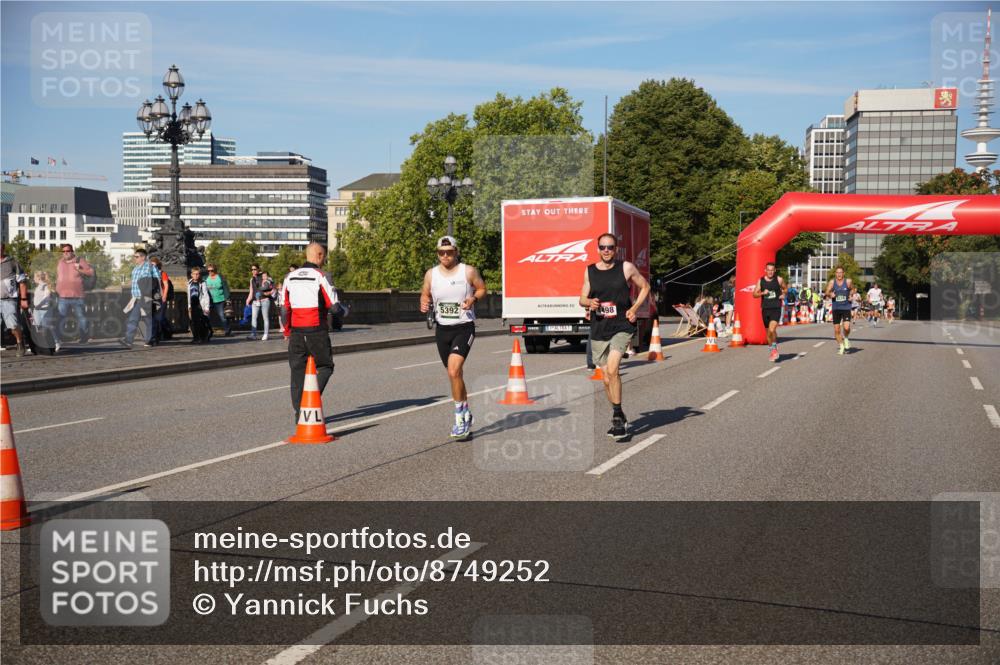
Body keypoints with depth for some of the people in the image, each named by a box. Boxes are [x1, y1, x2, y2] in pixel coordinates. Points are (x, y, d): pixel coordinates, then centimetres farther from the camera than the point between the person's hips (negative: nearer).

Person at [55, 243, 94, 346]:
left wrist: (80, 269, -15)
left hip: (77, 296, -2)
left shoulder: (79, 261, 0)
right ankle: (58, 338, 0)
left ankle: (84, 337, 19)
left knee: (81, 317, 6)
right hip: (63, 296, 3)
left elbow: (91, 272, -1)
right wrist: (56, 289, 21)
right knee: (60, 317, -4)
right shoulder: (60, 263, 12)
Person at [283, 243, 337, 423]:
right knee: (325, 366, 8)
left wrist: (287, 331, 18)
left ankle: (299, 413, 9)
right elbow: (333, 304, -9)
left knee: (298, 369, 9)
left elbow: (285, 307, 11)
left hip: (296, 330, 5)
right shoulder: (319, 276, -8)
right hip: (316, 330, -5)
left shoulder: (290, 277, 9)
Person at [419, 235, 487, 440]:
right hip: (442, 329, 5)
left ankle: (460, 417, -10)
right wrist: (424, 304, -8)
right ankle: (466, 414, 32)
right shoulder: (431, 274, 3)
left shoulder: (469, 272, -6)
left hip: (464, 328, -4)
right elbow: (425, 294, 14)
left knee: (454, 371, -21)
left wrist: (473, 298, -15)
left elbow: (482, 289, 5)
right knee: (455, 374, 14)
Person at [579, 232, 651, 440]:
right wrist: (589, 302, -11)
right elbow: (582, 298, 13)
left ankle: (617, 417, -9)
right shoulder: (590, 271, 7)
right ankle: (619, 419, 27)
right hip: (599, 330, 4)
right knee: (607, 380, 8)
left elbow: (645, 287, 11)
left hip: (622, 327, -4)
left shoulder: (626, 268, 0)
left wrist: (634, 308, -3)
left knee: (612, 370, -23)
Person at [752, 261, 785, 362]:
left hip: (776, 308, -3)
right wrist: (762, 293, -15)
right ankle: (772, 351, 30)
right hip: (765, 308, 3)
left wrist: (783, 295, 0)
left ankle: (775, 347, 2)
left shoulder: (779, 280, 0)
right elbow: (754, 294, 3)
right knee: (768, 331, 12)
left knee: (772, 329, -21)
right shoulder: (760, 281, 3)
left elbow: (784, 288, 19)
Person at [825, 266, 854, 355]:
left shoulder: (848, 281, -3)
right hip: (836, 308, 1)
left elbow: (852, 289, 15)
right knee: (836, 330, 3)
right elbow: (826, 292, 4)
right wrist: (830, 294, -18)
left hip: (846, 307, -1)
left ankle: (846, 338, 16)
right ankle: (840, 345, 24)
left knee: (846, 327, -18)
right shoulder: (832, 282, -3)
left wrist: (851, 296, -3)